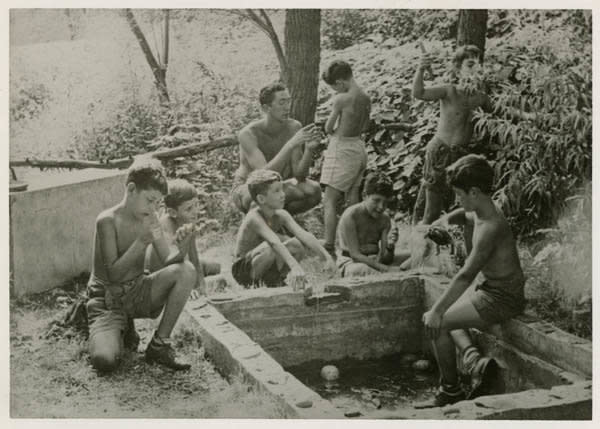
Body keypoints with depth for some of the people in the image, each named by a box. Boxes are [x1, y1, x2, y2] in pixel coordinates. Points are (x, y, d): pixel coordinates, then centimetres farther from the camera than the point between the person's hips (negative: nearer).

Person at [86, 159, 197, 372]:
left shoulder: (149, 219, -1)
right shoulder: (107, 220, -18)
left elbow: (169, 261, -4)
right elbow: (113, 273, -22)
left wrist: (181, 249, -27)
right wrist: (142, 241, -31)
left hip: (137, 292, 5)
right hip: (107, 297, -5)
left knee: (186, 270, -22)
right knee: (104, 360, -30)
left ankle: (159, 344, -10)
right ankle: (121, 330, 10)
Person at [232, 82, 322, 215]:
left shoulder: (294, 127, -17)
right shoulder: (247, 134, -29)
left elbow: (300, 176, -19)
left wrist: (309, 149, -39)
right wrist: (291, 144, -47)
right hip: (247, 190, -4)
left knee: (314, 190, -26)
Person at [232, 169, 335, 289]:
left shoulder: (281, 215, -7)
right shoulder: (254, 217, -27)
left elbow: (304, 235, -17)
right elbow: (274, 242, -42)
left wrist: (327, 257, -29)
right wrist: (295, 266, -55)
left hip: (265, 269, 7)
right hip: (243, 269, -7)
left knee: (297, 245, -15)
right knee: (270, 247, -35)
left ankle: (274, 281, 4)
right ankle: (256, 285, -12)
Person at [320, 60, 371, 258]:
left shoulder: (341, 99, -17)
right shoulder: (366, 98, 5)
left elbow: (328, 128, -7)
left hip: (342, 150, -8)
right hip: (359, 148, 8)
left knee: (329, 202, -5)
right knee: (353, 202, 15)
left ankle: (329, 247, -11)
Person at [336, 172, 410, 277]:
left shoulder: (384, 219, 3)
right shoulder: (350, 216, -15)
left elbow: (385, 258, -4)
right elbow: (355, 255, -21)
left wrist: (390, 245, -28)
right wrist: (387, 269, -29)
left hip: (375, 262, 6)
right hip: (351, 263, -6)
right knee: (362, 269, -40)